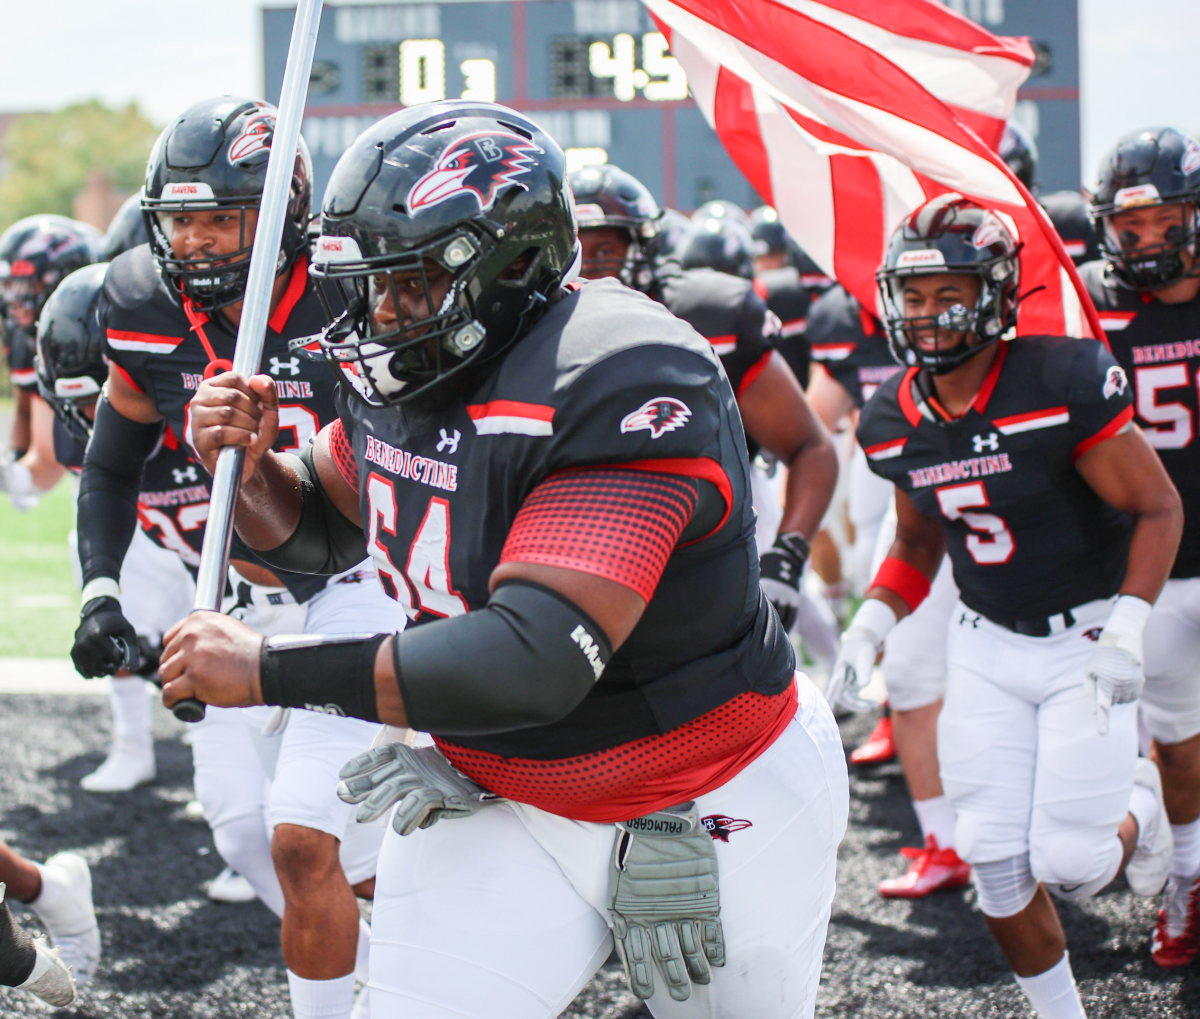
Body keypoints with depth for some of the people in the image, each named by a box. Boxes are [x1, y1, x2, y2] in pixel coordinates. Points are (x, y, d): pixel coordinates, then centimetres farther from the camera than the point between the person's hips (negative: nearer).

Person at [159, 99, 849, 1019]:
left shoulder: (623, 385, -32)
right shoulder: (404, 376, -6)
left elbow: (533, 661, -41)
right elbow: (321, 529, 15)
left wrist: (268, 673, -35)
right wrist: (244, 462, -10)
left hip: (718, 811, -5)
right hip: (506, 805, 6)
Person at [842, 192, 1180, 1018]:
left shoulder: (1063, 386, -22)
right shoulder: (897, 422, -3)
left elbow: (1157, 507, -14)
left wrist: (1127, 625, -24)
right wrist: (875, 618, -3)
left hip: (1086, 639, -4)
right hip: (986, 645, 5)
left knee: (1068, 864, -9)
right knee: (996, 859, 0)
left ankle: (1137, 810, 27)